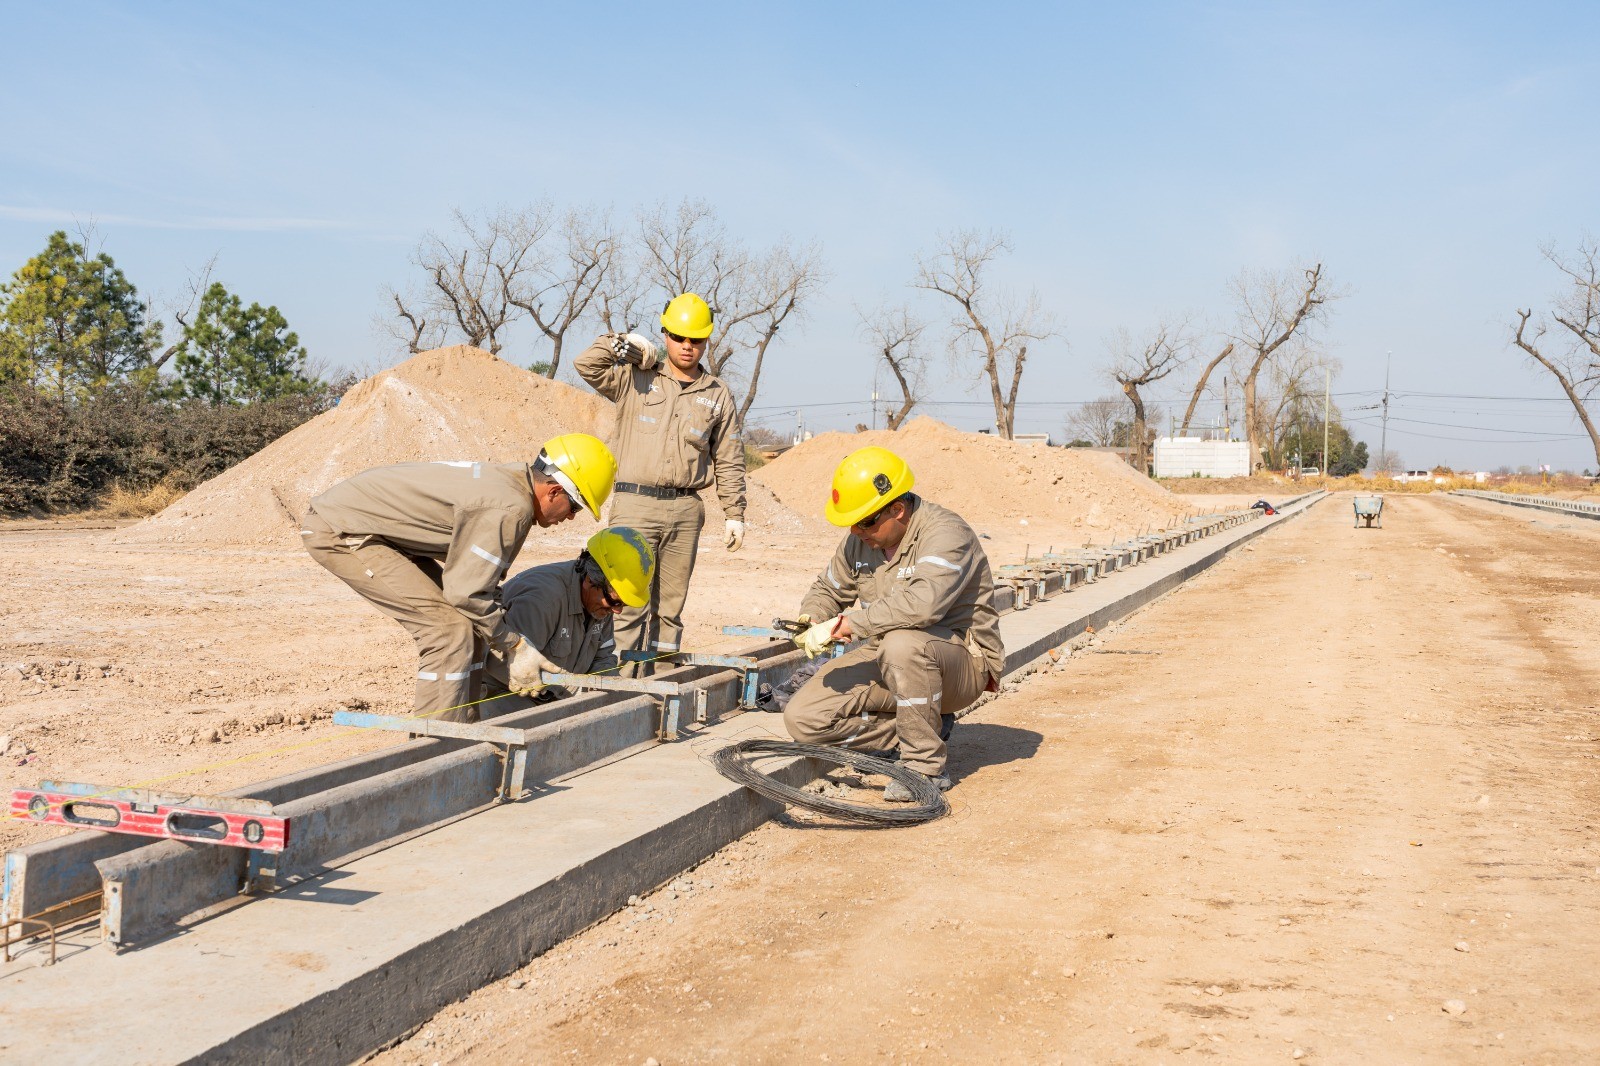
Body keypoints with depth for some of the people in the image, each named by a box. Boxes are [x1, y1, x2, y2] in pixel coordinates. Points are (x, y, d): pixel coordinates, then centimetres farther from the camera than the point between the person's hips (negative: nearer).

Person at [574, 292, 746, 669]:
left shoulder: (717, 394, 13)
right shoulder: (635, 379, 8)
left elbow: (729, 460, 14)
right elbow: (587, 364, -5)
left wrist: (734, 514, 10)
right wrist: (628, 343, -1)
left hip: (686, 510, 3)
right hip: (635, 505, -2)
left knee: (671, 604, 7)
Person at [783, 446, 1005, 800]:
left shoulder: (945, 533, -22)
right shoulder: (860, 540, 3)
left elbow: (923, 602, -41)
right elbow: (829, 588, 19)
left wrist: (845, 624, -35)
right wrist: (810, 619, -6)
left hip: (960, 659, -7)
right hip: (886, 662, 7)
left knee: (902, 643, -42)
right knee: (802, 718, -9)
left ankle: (926, 765, -21)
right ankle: (921, 733, 3)